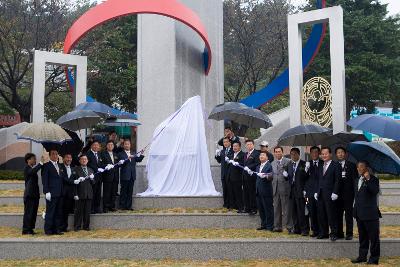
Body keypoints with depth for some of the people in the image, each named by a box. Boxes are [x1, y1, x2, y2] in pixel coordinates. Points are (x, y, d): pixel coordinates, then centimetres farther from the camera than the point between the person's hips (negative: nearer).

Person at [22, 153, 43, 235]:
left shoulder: (33, 168, 19)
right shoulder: (26, 168, -6)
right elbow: (32, 172, -29)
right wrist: (40, 164, -25)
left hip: (35, 194, 8)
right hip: (29, 194, -8)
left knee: (34, 213, 8)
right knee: (28, 212, -5)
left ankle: (30, 229, 14)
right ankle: (26, 230, 0)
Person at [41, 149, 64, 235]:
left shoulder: (60, 166, 18)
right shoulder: (46, 166, -2)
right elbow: (44, 180, -6)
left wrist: (62, 191, 12)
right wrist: (47, 192, -13)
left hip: (60, 193, 6)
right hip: (52, 193, -6)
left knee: (58, 213, 7)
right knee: (50, 212, -3)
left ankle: (57, 229, 13)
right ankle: (48, 230, 4)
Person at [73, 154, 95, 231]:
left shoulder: (90, 170, 16)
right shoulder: (76, 169, 1)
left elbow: (93, 183, 16)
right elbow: (74, 182, -5)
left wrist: (92, 179, -6)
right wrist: (75, 194, -12)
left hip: (89, 194, 4)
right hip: (80, 193, -4)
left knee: (87, 211, 6)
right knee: (79, 211, -1)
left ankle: (86, 226, 14)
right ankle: (77, 226, 7)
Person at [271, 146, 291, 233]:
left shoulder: (288, 161, -2)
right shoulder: (273, 163, 17)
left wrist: (287, 175, -22)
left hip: (284, 188, -6)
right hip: (275, 188, 6)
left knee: (286, 208, -3)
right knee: (276, 208, 9)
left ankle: (288, 226, 4)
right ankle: (277, 226, 16)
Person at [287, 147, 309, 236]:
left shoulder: (304, 164, -5)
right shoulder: (290, 165, 16)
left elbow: (307, 178, -8)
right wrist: (286, 175, -1)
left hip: (300, 191, -6)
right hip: (292, 191, 6)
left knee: (302, 211, -5)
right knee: (294, 211, 9)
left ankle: (304, 229, 3)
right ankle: (296, 229, 18)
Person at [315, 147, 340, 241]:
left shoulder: (336, 165, -3)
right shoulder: (321, 166, 17)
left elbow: (337, 180, -9)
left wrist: (334, 193, -15)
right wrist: (317, 192, 11)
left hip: (330, 194, -6)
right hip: (320, 194, 6)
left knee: (331, 214, -3)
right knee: (321, 215, 9)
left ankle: (334, 233, 6)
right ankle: (323, 233, 18)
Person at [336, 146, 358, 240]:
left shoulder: (351, 165, 3)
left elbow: (355, 179, 1)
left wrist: (355, 192, -8)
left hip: (348, 194, -2)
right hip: (338, 194, 2)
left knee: (348, 214, 2)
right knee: (338, 214, 6)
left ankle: (349, 234, 8)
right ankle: (339, 233, 15)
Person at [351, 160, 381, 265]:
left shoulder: (373, 179, -9)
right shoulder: (357, 181, 15)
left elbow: (375, 191, -27)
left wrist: (368, 179, -30)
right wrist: (355, 210, 18)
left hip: (370, 213, -8)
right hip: (360, 214, 8)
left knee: (373, 237, 1)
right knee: (362, 237, 15)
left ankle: (374, 258, 8)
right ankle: (362, 256, 23)